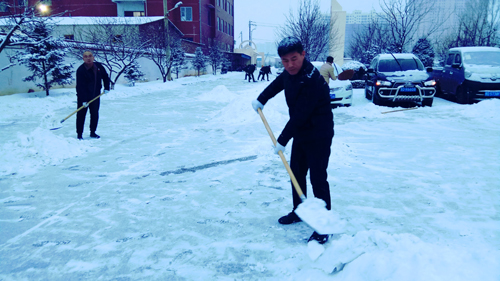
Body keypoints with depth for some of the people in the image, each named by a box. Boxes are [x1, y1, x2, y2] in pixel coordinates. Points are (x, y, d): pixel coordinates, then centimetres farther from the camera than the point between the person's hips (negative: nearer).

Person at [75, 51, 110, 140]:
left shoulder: (98, 66, -3)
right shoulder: (80, 70, -17)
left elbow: (105, 77, 14)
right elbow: (80, 86, -20)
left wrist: (106, 88, 3)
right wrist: (84, 100, -24)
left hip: (95, 96, 4)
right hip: (83, 96, -4)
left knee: (95, 115, 9)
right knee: (81, 115, 0)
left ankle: (93, 132, 23)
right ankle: (79, 135, 7)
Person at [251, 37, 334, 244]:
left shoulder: (312, 81, -29)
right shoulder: (290, 73, -3)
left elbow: (299, 116, -28)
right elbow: (277, 83, 22)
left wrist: (282, 140, -21)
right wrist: (261, 99, 21)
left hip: (319, 136, -9)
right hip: (300, 133, 9)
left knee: (317, 178, -7)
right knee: (296, 173, 17)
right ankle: (298, 211, 35)